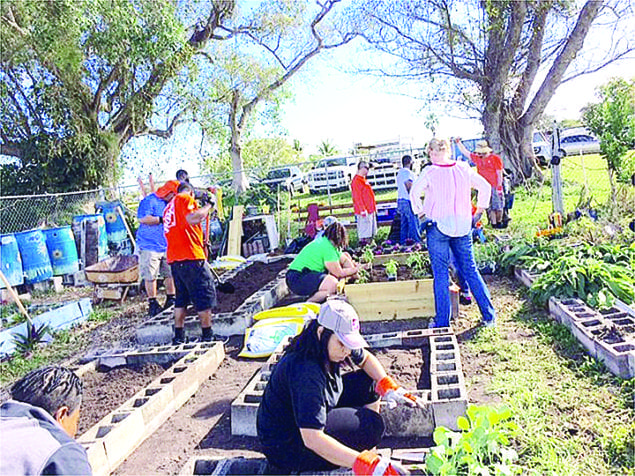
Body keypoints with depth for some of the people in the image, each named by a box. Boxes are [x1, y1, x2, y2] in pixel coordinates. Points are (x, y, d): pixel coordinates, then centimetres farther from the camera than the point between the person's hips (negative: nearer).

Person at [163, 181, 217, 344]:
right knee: (205, 295, -1)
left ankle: (178, 336, 17)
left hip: (174, 258, 9)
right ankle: (207, 336, 3)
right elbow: (192, 219, -20)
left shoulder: (169, 207, 26)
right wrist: (208, 205, -8)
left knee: (181, 298, 15)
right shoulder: (185, 198, -1)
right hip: (191, 257, -9)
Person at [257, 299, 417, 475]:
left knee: (367, 382, 0)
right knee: (371, 424, -20)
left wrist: (388, 386, -7)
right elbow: (311, 439, -38)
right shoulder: (305, 371, -34)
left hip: (311, 418, 9)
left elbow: (366, 358, 11)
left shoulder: (332, 345, -9)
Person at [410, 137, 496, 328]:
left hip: (438, 227, -4)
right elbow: (485, 187, 10)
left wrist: (420, 212, -5)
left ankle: (442, 321, 8)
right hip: (463, 227, 4)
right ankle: (489, 315, 20)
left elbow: (414, 193, -19)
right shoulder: (464, 169, 4)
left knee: (441, 274, 3)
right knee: (470, 270, 14)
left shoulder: (430, 172, -9)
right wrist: (479, 211, 17)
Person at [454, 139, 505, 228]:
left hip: (495, 187, -4)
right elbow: (465, 152, 16)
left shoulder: (495, 159, -5)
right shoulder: (477, 158, 9)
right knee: (490, 207, 6)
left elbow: (499, 174, -6)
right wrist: (458, 142, 9)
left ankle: (499, 222, 17)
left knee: (498, 206, 3)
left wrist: (499, 187, -11)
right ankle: (493, 224, 11)